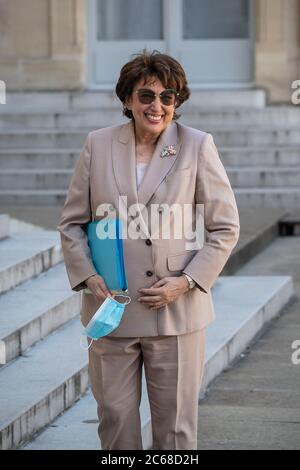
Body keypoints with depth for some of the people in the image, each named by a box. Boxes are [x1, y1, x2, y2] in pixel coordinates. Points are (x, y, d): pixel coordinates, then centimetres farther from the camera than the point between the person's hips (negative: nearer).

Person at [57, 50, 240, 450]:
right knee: (115, 420, 7)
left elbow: (225, 228, 1)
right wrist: (87, 275, -5)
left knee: (175, 426, 5)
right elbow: (72, 222, 10)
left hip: (177, 311, -2)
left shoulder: (197, 146, -1)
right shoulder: (98, 145, 5)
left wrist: (187, 282, -10)